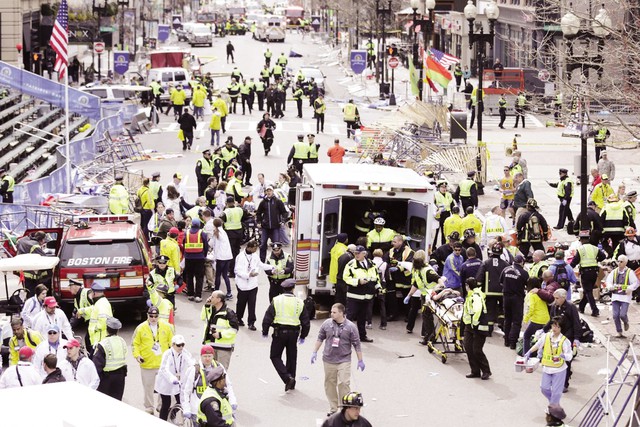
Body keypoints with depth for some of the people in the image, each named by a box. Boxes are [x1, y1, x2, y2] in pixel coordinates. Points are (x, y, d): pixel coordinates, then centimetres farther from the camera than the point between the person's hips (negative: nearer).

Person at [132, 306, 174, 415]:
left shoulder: (166, 327, 2)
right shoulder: (141, 328, -2)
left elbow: (172, 341, 10)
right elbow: (135, 344, 3)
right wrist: (137, 355, -10)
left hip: (163, 364, 1)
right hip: (147, 364, -1)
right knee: (148, 386, 7)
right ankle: (149, 408, 18)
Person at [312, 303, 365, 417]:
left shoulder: (350, 327, -8)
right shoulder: (326, 324, 0)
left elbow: (356, 344, -2)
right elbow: (320, 338, 12)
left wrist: (360, 360, 0)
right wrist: (314, 352, 11)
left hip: (344, 361, -3)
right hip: (328, 360, 3)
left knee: (343, 383, -12)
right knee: (330, 384, 8)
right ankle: (333, 409, 20)